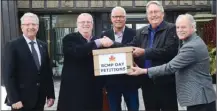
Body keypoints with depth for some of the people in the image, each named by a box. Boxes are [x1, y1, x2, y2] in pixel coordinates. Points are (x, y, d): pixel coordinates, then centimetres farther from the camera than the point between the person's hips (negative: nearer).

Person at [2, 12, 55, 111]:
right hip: (21, 100, -5)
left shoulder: (43, 46, 10)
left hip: (40, 99, 5)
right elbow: (8, 75, -11)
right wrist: (14, 99, -15)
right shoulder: (12, 46, -7)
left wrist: (50, 94, 7)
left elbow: (48, 71, 11)